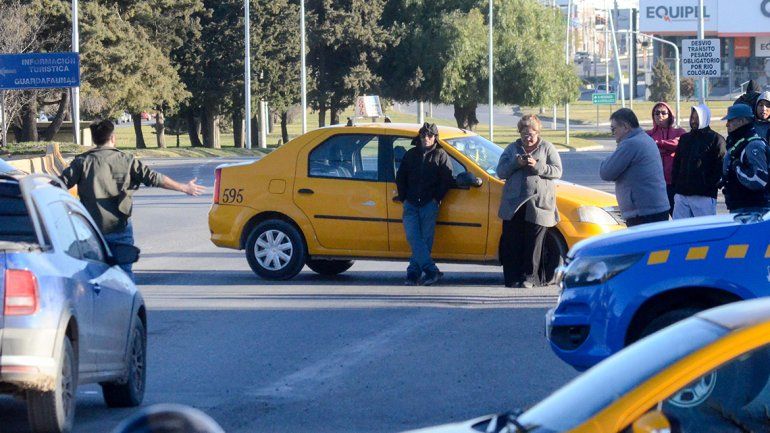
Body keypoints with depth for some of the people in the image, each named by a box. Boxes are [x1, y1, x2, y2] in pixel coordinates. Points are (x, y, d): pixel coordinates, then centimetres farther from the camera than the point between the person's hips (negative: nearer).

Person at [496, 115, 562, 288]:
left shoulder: (547, 148, 9)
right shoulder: (512, 148, 17)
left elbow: (557, 171, -1)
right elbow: (500, 172, 11)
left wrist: (537, 166, -15)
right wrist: (516, 163, -7)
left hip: (538, 204, -2)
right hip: (514, 203, 2)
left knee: (533, 243, -3)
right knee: (511, 243, -2)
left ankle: (529, 277, 2)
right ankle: (512, 278, 2)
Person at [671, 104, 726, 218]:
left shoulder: (716, 139, 0)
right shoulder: (685, 139, 19)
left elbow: (720, 167, -7)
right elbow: (676, 164, 21)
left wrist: (710, 186, -13)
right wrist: (676, 185, 9)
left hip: (704, 196, -6)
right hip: (682, 194, 6)